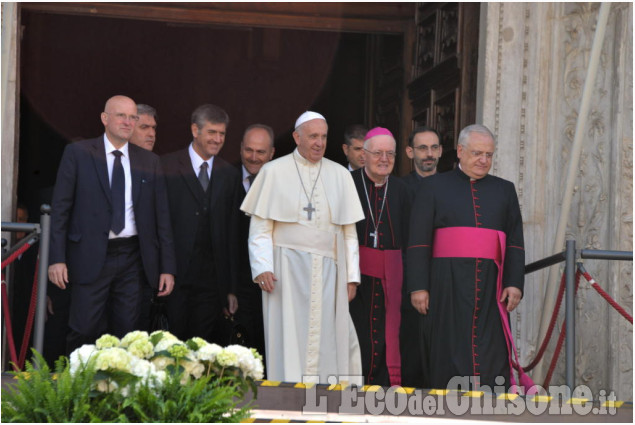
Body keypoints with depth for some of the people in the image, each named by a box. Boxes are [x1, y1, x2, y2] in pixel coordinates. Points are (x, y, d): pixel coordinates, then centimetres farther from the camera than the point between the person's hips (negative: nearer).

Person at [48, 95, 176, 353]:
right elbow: (60, 208, 0)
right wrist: (57, 259, -8)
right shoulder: (77, 153, 2)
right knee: (85, 332, -5)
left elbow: (161, 216, 10)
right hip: (90, 258, -3)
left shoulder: (149, 162, 10)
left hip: (133, 260, 3)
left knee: (126, 334, 3)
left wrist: (167, 267, 5)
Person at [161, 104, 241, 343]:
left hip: (211, 280, 3)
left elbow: (232, 233, 12)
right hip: (174, 275, -3)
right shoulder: (167, 166, 1)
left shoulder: (229, 175, 12)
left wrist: (231, 288, 9)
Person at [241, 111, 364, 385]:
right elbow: (260, 227, 0)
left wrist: (352, 277, 5)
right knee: (289, 340, -5)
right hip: (287, 269, -2)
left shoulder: (340, 176, 11)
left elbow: (349, 232, 11)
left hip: (327, 271, 2)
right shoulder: (274, 172, 4)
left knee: (327, 340, -1)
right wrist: (262, 267, -12)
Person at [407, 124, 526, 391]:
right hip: (448, 285, -2)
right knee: (451, 350, -2)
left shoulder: (504, 190, 15)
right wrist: (418, 286, -5)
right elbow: (418, 242, 3)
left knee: (492, 356, -4)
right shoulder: (434, 187, 8)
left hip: (490, 285, 2)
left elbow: (515, 242, 11)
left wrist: (515, 283, -1)